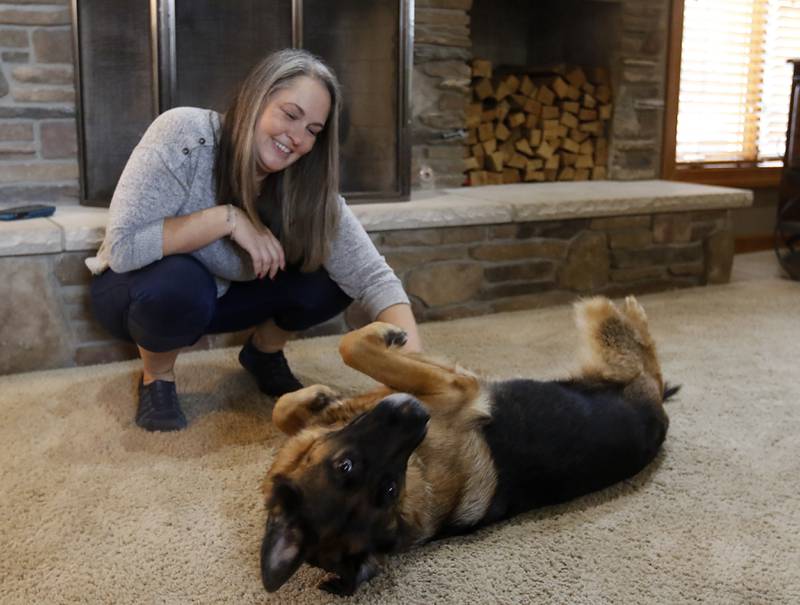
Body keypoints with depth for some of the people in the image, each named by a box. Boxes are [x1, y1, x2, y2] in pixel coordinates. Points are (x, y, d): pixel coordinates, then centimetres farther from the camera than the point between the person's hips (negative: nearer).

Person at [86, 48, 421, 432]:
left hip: (220, 294, 4)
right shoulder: (186, 136, -29)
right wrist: (227, 218, -36)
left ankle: (263, 353, 12)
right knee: (179, 283, -38)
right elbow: (122, 246, -33)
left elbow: (372, 276, -26)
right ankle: (156, 376, -5)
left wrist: (414, 366, -40)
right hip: (137, 289, -3)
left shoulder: (306, 184, -18)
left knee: (331, 278, -17)